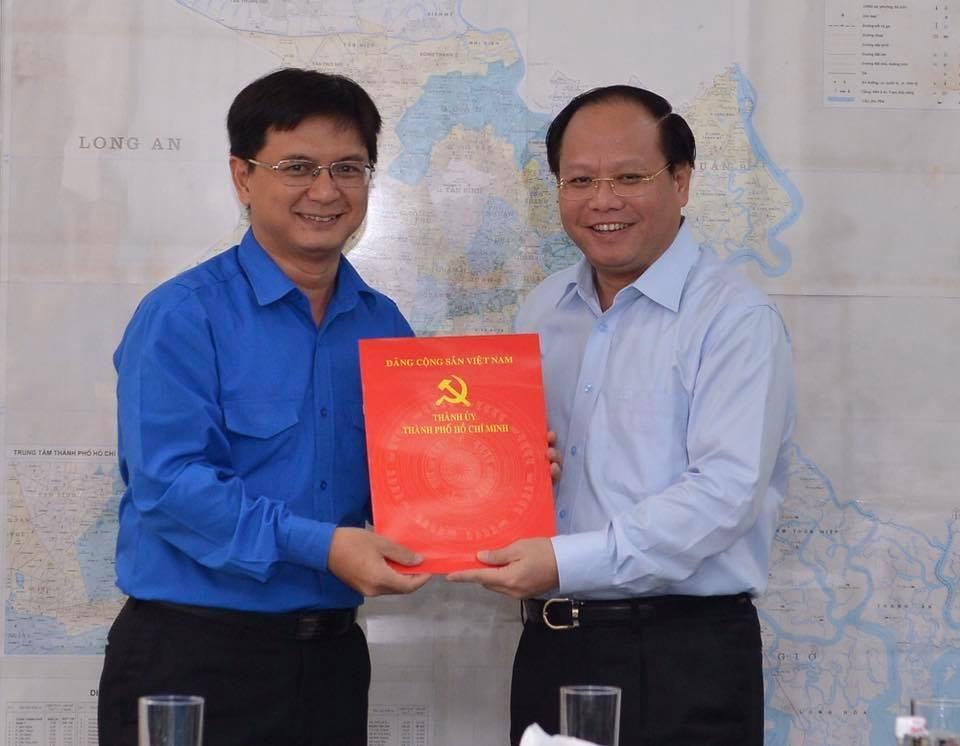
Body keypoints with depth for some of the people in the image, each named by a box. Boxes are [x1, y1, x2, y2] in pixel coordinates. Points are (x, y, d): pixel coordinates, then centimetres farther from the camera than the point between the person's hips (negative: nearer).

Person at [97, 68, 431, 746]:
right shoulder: (183, 317, -8)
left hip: (332, 657, 6)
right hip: (193, 659, -5)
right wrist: (318, 545, -25)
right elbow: (167, 483, -18)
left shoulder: (383, 326, 10)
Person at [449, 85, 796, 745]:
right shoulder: (543, 311, 12)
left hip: (684, 659, -6)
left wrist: (568, 561, -24)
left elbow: (726, 491, -19)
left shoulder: (736, 319, -10)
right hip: (549, 646, 6)